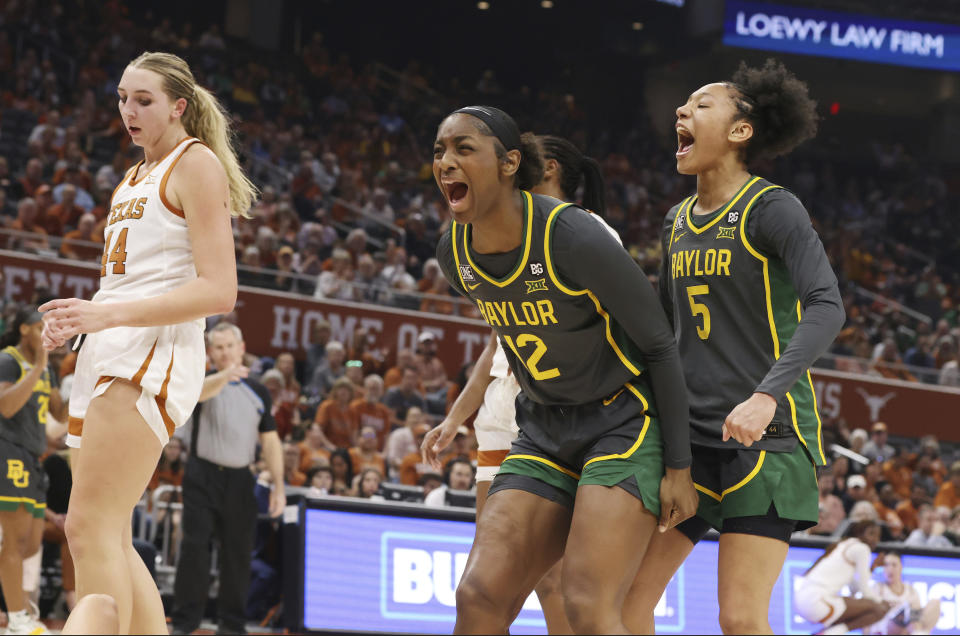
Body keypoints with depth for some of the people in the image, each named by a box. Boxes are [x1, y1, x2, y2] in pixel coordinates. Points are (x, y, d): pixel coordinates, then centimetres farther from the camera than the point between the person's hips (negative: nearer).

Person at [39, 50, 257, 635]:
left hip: (154, 352, -10)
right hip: (111, 352, 10)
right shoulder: (134, 179, 24)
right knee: (112, 539, 7)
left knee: (92, 527, -17)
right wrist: (76, 320, 10)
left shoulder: (196, 164, -3)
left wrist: (106, 314, -22)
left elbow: (218, 291, -14)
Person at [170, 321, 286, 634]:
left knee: (238, 553, 4)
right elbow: (200, 391, -26)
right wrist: (225, 376, -48)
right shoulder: (205, 381, 0)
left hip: (240, 481, 3)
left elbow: (270, 441, 11)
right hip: (203, 477, -3)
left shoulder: (258, 392, 10)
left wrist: (278, 486, 4)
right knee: (194, 547, -6)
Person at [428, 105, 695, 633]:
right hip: (544, 433, 6)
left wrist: (679, 466, -12)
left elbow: (659, 344, -13)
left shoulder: (573, 238, -21)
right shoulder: (454, 254, -1)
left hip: (625, 422, -6)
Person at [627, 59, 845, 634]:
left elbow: (827, 307, -20)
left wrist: (766, 396, -32)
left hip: (767, 436, -7)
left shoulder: (771, 209, -8)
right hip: (691, 435, 7)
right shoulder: (678, 221, 14)